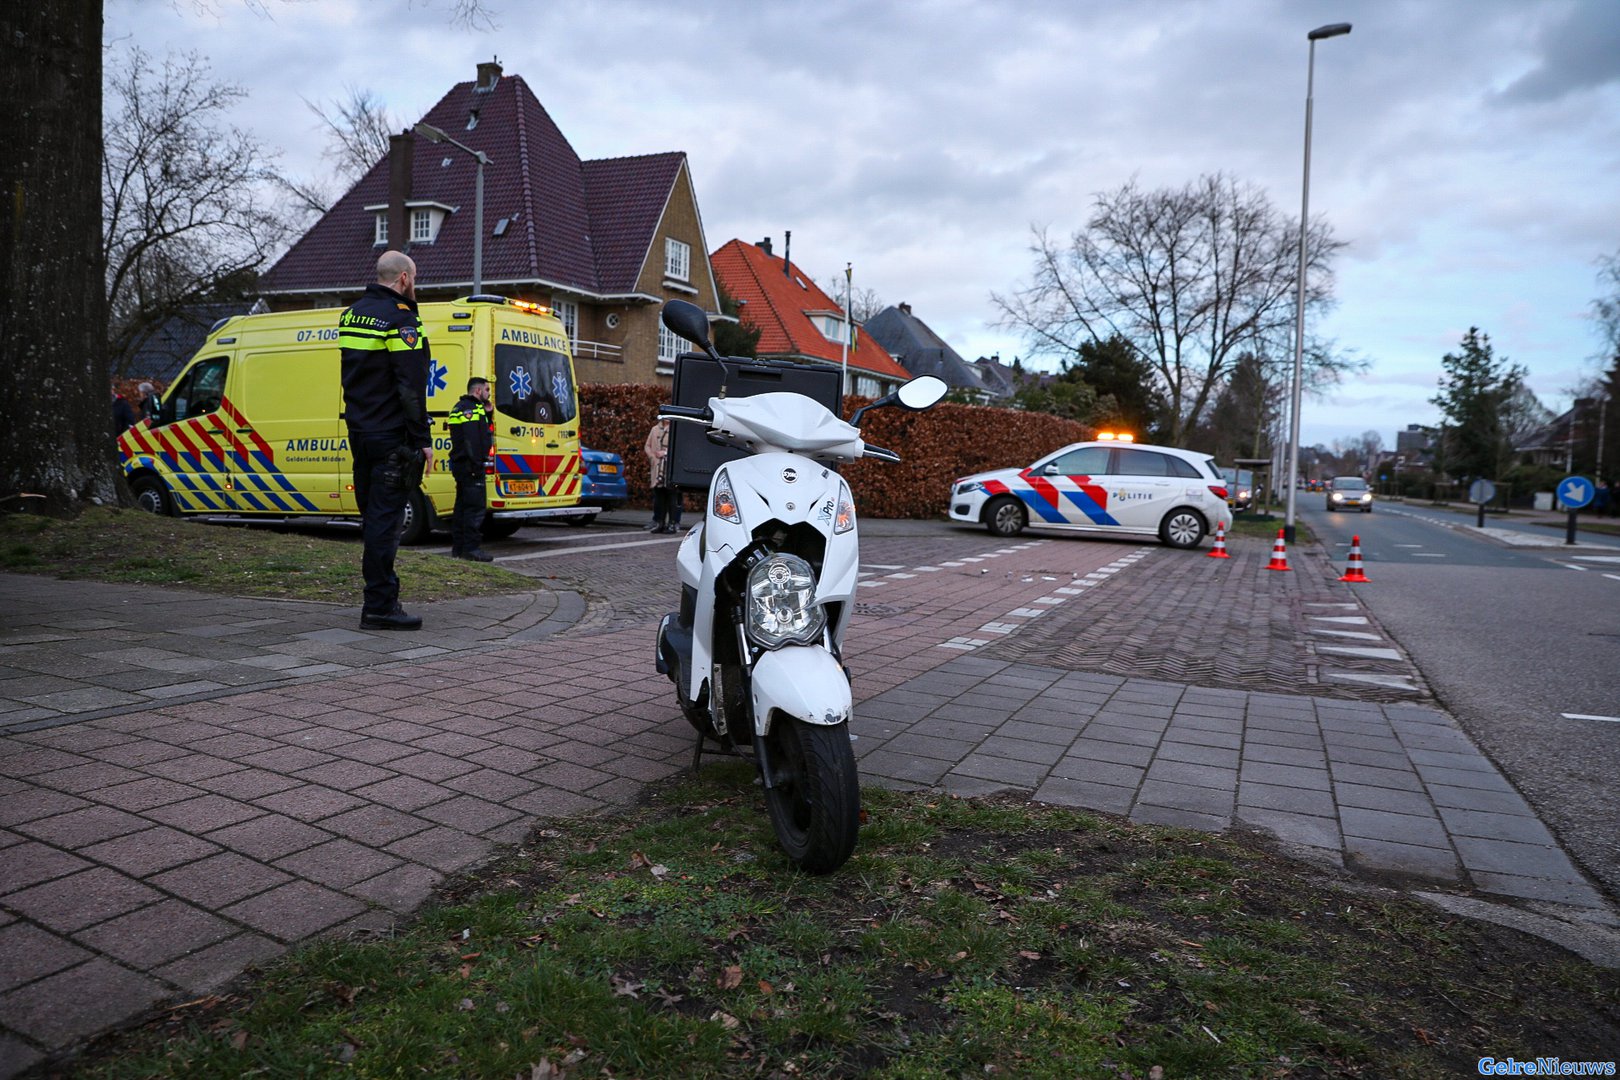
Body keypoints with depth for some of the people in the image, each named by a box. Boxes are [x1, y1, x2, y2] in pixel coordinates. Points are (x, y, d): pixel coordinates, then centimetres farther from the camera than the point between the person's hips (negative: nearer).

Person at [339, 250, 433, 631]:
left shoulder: (352, 314, 16)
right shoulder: (400, 319, -13)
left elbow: (353, 378, 19)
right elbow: (410, 388, -18)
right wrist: (423, 439, -16)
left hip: (360, 431, 9)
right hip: (390, 437, -9)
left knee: (373, 514, 14)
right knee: (386, 518, -7)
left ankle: (381, 595, 21)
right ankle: (379, 606, -4)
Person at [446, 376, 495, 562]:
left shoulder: (463, 407, 22)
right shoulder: (470, 408, -12)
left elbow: (484, 432, 26)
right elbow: (471, 439, -22)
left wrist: (487, 414, 13)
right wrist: (476, 465, -26)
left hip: (461, 465, 11)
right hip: (470, 465, -11)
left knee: (463, 505, 14)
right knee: (476, 507, -10)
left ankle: (458, 547, 19)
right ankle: (471, 548, -11)